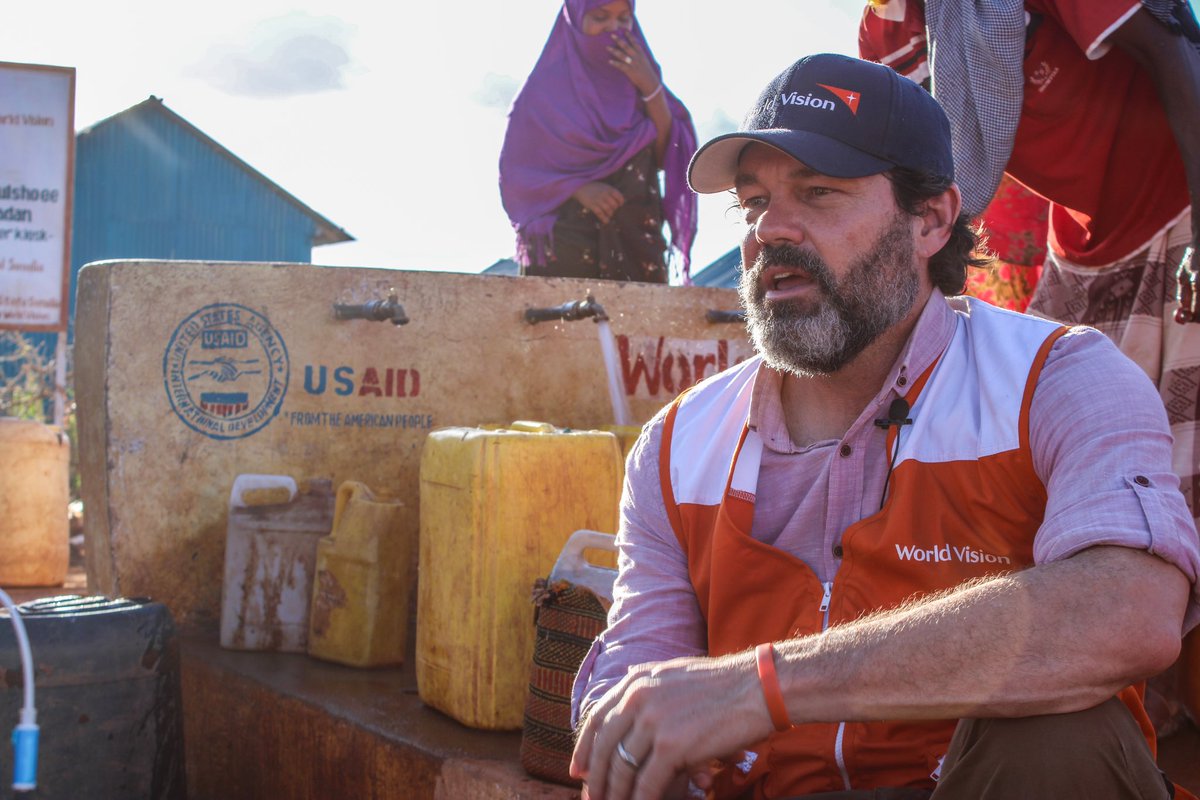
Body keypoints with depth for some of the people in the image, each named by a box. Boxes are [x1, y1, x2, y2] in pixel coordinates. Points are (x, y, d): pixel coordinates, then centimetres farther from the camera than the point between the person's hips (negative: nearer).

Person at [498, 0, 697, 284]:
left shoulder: (638, 78, 13)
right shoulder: (547, 86, 4)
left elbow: (669, 156, 3)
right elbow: (516, 170, 0)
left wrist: (651, 88, -6)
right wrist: (578, 189, -14)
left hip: (636, 243, 3)